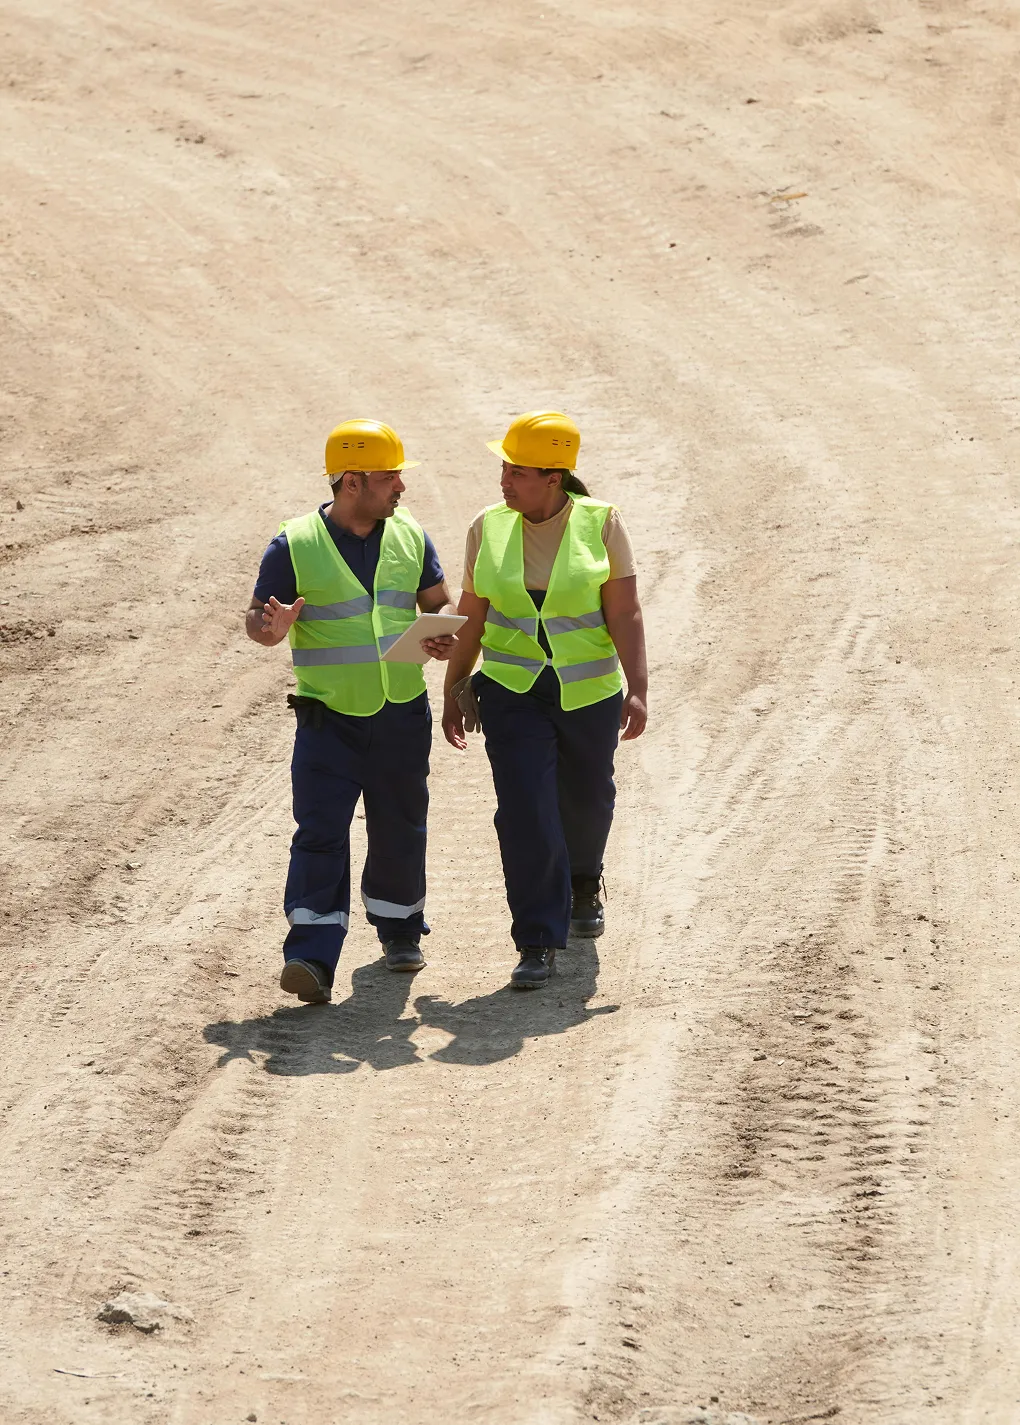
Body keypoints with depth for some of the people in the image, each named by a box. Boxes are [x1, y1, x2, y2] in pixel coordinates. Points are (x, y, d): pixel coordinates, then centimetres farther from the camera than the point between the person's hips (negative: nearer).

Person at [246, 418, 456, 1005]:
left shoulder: (410, 536, 5)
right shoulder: (295, 546, -7)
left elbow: (440, 602, 13)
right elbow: (259, 620, -4)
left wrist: (442, 636, -9)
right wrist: (270, 627, -28)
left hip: (403, 715, 4)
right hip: (329, 720, -4)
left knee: (400, 830, 14)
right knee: (320, 833, -12)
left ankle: (400, 929, 35)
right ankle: (313, 956, -16)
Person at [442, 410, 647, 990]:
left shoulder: (601, 523, -8)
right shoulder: (490, 528, -1)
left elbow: (625, 613, -10)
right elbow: (472, 615, 8)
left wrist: (638, 690, -17)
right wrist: (455, 690, 11)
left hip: (589, 692, 0)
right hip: (512, 692, 0)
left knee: (586, 801, 18)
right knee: (525, 814, -12)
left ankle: (584, 885, 50)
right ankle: (538, 943, -8)